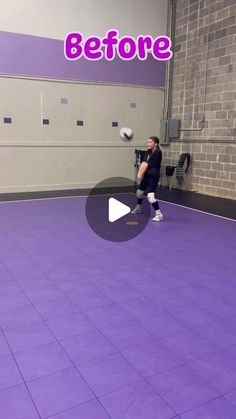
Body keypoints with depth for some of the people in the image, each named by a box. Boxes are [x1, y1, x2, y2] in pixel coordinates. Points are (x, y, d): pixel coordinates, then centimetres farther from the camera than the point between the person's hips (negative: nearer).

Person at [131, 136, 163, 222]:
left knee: (150, 196, -20)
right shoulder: (148, 151, 4)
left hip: (154, 176, -8)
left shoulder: (157, 153, -17)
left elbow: (147, 164, -20)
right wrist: (139, 173, -22)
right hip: (147, 175, 8)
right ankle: (138, 208, 48)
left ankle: (159, 214, -9)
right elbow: (143, 163, -9)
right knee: (139, 192, 22)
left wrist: (141, 174, -22)